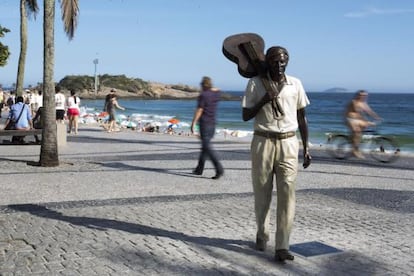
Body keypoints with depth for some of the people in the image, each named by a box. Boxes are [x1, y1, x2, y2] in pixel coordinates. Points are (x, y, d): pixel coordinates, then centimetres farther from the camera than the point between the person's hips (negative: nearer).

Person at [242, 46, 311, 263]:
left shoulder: (295, 84, 6)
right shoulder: (255, 83, 0)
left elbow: (301, 118, 12)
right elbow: (245, 116, 0)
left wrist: (306, 148, 9)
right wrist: (263, 101, -16)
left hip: (288, 143, 1)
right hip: (263, 141, -1)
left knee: (287, 194, -8)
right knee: (262, 193, 7)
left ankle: (282, 247, -7)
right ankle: (261, 234, 30)